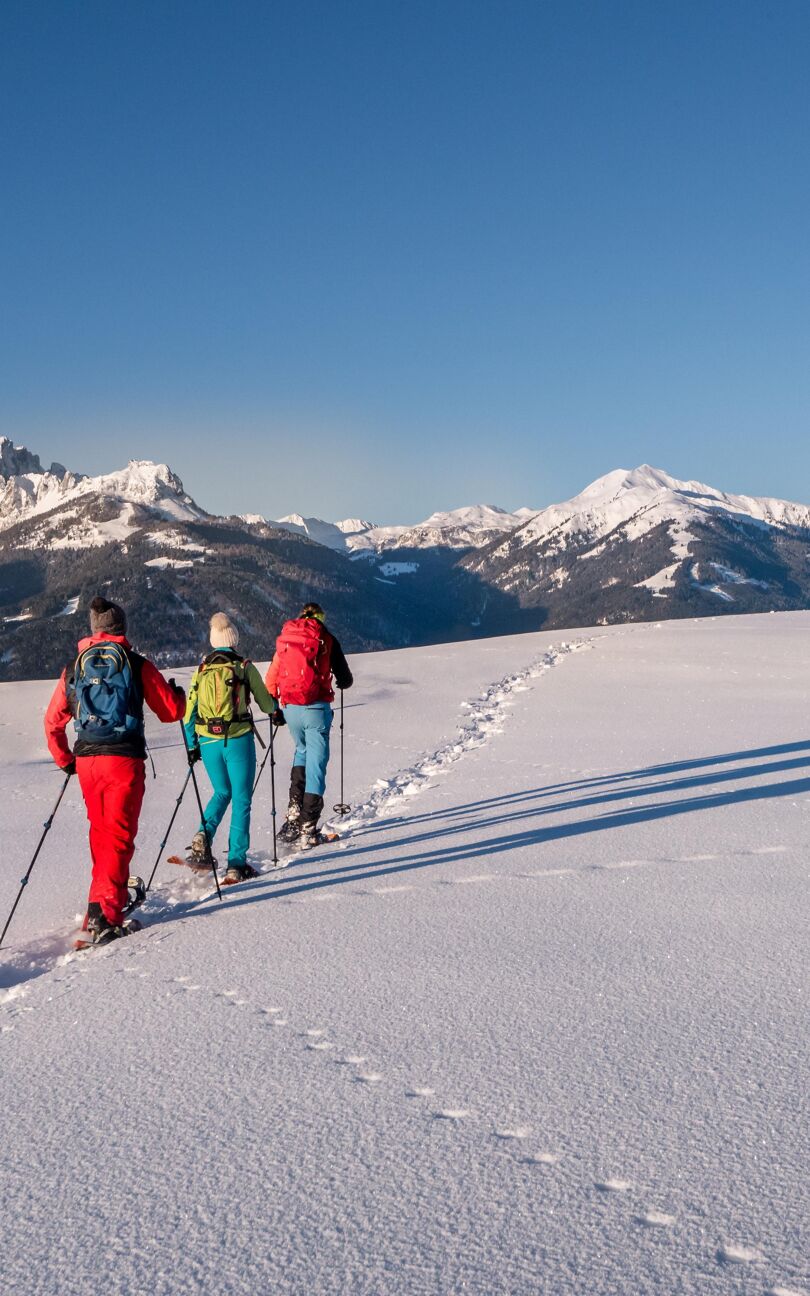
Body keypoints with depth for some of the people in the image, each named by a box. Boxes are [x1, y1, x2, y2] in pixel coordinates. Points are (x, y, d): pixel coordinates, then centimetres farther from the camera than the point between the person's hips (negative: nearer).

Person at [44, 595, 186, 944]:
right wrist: (177, 693, 24)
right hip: (124, 759, -4)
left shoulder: (74, 668, 9)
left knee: (101, 831, 20)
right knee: (119, 835, -4)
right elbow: (171, 711, 2)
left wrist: (65, 760, 25)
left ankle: (114, 893, 33)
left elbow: (52, 722, 12)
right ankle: (104, 914, -13)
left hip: (86, 759, 4)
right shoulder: (136, 664, -1)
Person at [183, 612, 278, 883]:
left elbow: (189, 712, 4)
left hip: (208, 742, 3)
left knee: (222, 792, 23)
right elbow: (266, 703, 3)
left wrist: (192, 746, 13)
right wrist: (274, 709, 26)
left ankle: (203, 835, -2)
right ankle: (236, 864, 3)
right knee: (241, 800, 5)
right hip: (238, 741, -3)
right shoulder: (245, 667, -5)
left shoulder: (201, 670, 4)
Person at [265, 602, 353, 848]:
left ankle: (294, 808, 13)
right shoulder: (327, 639, 2)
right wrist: (342, 681, 28)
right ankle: (308, 828, -3)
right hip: (316, 708, -4)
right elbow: (346, 680, 4)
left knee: (302, 750, 28)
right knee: (316, 763, 1)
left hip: (289, 707, 4)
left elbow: (271, 678, 10)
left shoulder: (285, 638, 11)